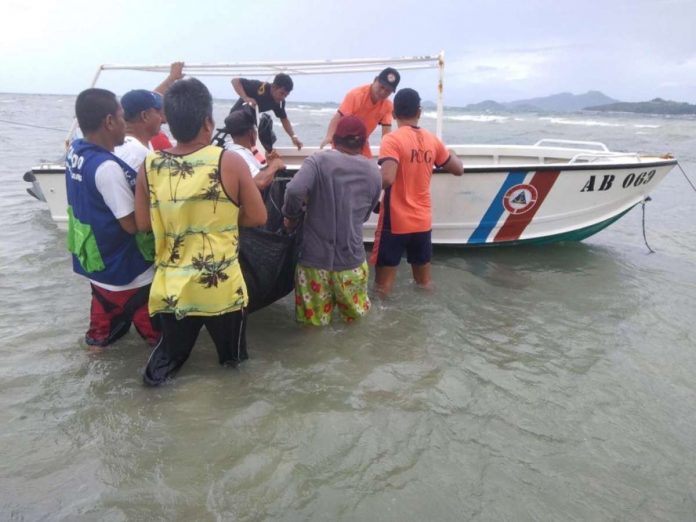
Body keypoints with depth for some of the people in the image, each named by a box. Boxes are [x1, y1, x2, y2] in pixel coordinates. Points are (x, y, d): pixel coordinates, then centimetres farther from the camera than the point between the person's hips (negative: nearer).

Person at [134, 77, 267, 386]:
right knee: (232, 354, 23)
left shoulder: (149, 166, -4)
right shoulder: (229, 163, -13)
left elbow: (142, 223, 3)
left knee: (173, 348, 24)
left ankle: (161, 367, 7)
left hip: (171, 287, 2)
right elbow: (257, 217, -6)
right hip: (221, 286, -2)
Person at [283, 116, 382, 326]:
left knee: (313, 318, 12)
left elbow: (294, 191, -25)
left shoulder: (319, 160, -9)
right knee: (354, 313, 23)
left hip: (315, 256, -2)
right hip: (351, 257, 3)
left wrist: (291, 216, -7)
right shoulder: (373, 172, 5)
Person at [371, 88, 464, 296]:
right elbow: (458, 169, 15)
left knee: (383, 286, 5)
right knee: (424, 283, 18)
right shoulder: (432, 140, 4)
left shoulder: (393, 139, -13)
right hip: (423, 221, 5)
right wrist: (450, 153, 35)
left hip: (395, 222, -5)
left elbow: (386, 180, -26)